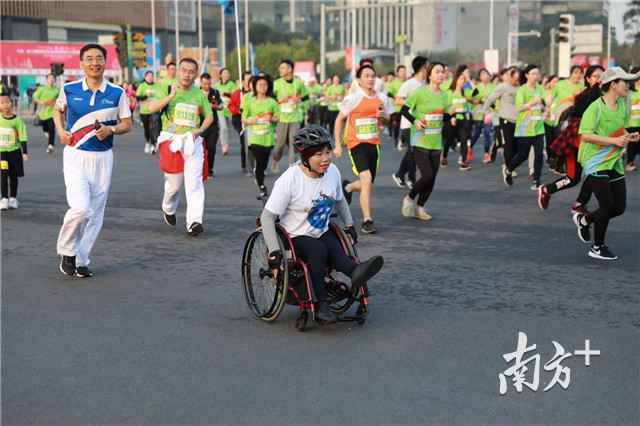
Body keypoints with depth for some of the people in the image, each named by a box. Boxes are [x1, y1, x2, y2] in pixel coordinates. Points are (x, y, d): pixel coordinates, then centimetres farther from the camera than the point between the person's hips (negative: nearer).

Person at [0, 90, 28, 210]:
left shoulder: (17, 120, -8)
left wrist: (24, 153, -11)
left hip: (14, 152, -1)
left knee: (13, 176, 8)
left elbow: (23, 137, -7)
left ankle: (13, 198, 19)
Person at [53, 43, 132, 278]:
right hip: (75, 155, -2)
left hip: (103, 158, 2)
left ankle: (81, 261, 22)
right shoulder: (69, 89, -1)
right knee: (80, 208, -17)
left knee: (95, 213, 7)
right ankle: (67, 252, 8)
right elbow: (57, 110, 18)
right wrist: (61, 131, 0)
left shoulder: (117, 93, -1)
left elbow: (127, 124, 5)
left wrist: (111, 130, -15)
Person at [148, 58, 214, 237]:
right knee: (174, 182, 9)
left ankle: (194, 222, -16)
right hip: (171, 140, -1)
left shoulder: (199, 94, 8)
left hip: (192, 141, 1)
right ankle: (168, 209, 40)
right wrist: (171, 95, -17)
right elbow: (152, 107, -12)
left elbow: (209, 116, 18)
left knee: (194, 182, -12)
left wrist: (200, 129, 0)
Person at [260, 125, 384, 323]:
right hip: (296, 237, -4)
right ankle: (320, 304, -35)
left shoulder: (332, 171, -2)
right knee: (318, 250, -34)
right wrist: (274, 252, -22)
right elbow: (267, 217, -16)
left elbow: (339, 201, 21)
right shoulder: (289, 179, -18)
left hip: (323, 233, 5)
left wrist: (350, 225, 13)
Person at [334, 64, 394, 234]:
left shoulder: (382, 98, 4)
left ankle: (347, 187, 43)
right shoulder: (353, 98, -8)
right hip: (356, 143, -5)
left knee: (368, 184, 9)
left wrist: (384, 116, -7)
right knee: (367, 179, -20)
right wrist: (338, 144, -4)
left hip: (374, 143, 5)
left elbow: (388, 119, 17)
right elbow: (339, 120, 0)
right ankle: (367, 220, -15)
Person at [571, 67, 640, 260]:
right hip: (596, 163, -8)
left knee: (619, 207, 7)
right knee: (607, 205, -7)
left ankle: (584, 219, 32)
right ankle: (597, 248, 10)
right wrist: (614, 141, -23)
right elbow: (585, 135, -21)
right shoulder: (596, 107, -14)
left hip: (614, 163, 8)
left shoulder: (623, 105, 10)